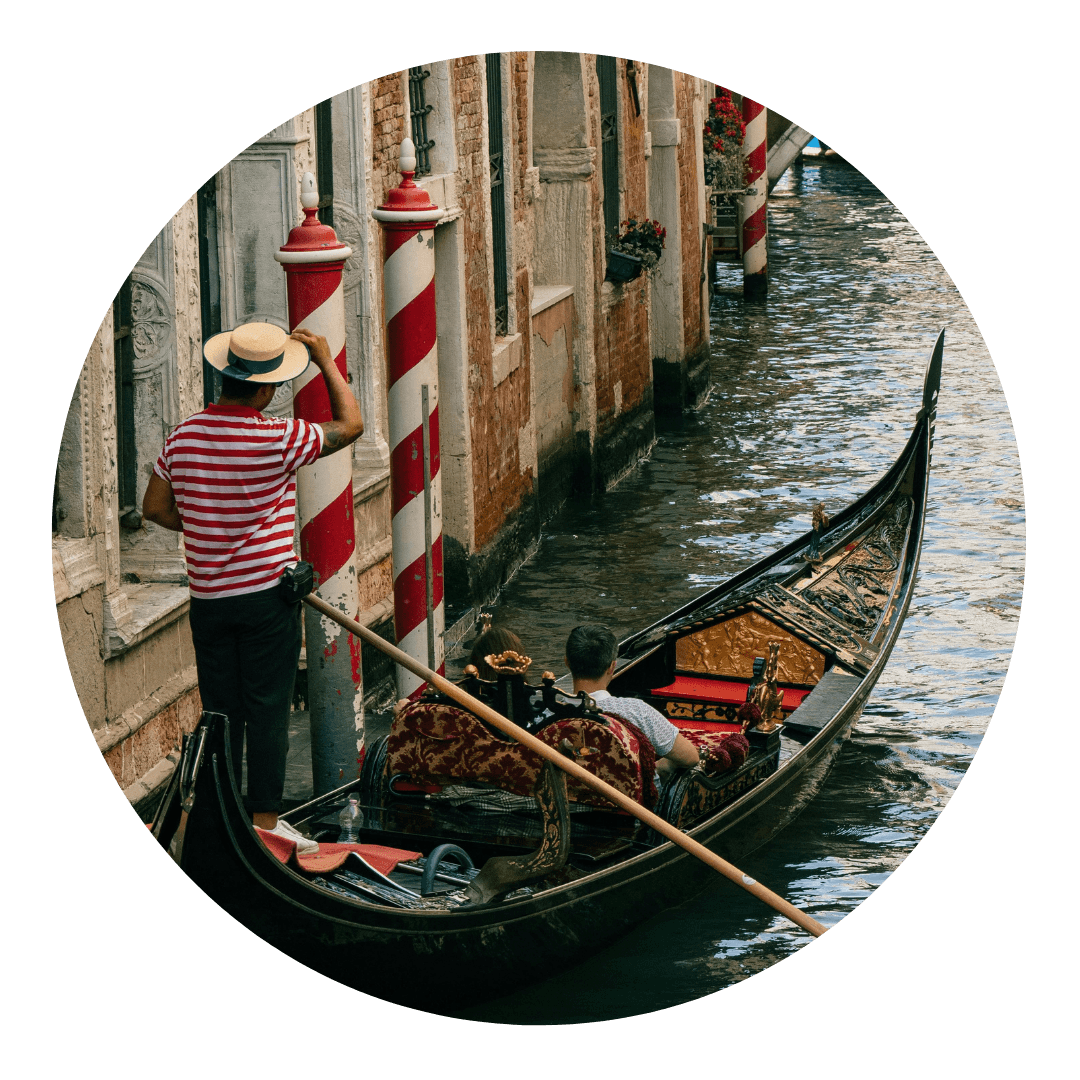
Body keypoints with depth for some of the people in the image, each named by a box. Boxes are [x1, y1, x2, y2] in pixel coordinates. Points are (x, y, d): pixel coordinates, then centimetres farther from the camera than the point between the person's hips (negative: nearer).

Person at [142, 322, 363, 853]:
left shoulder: (183, 436, -1)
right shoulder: (278, 439, -15)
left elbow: (155, 507, 8)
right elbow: (350, 424, -2)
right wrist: (326, 361, 6)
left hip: (207, 598, 5)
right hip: (266, 594, -5)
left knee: (220, 710, 11)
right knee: (267, 709, 1)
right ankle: (264, 821, 3)